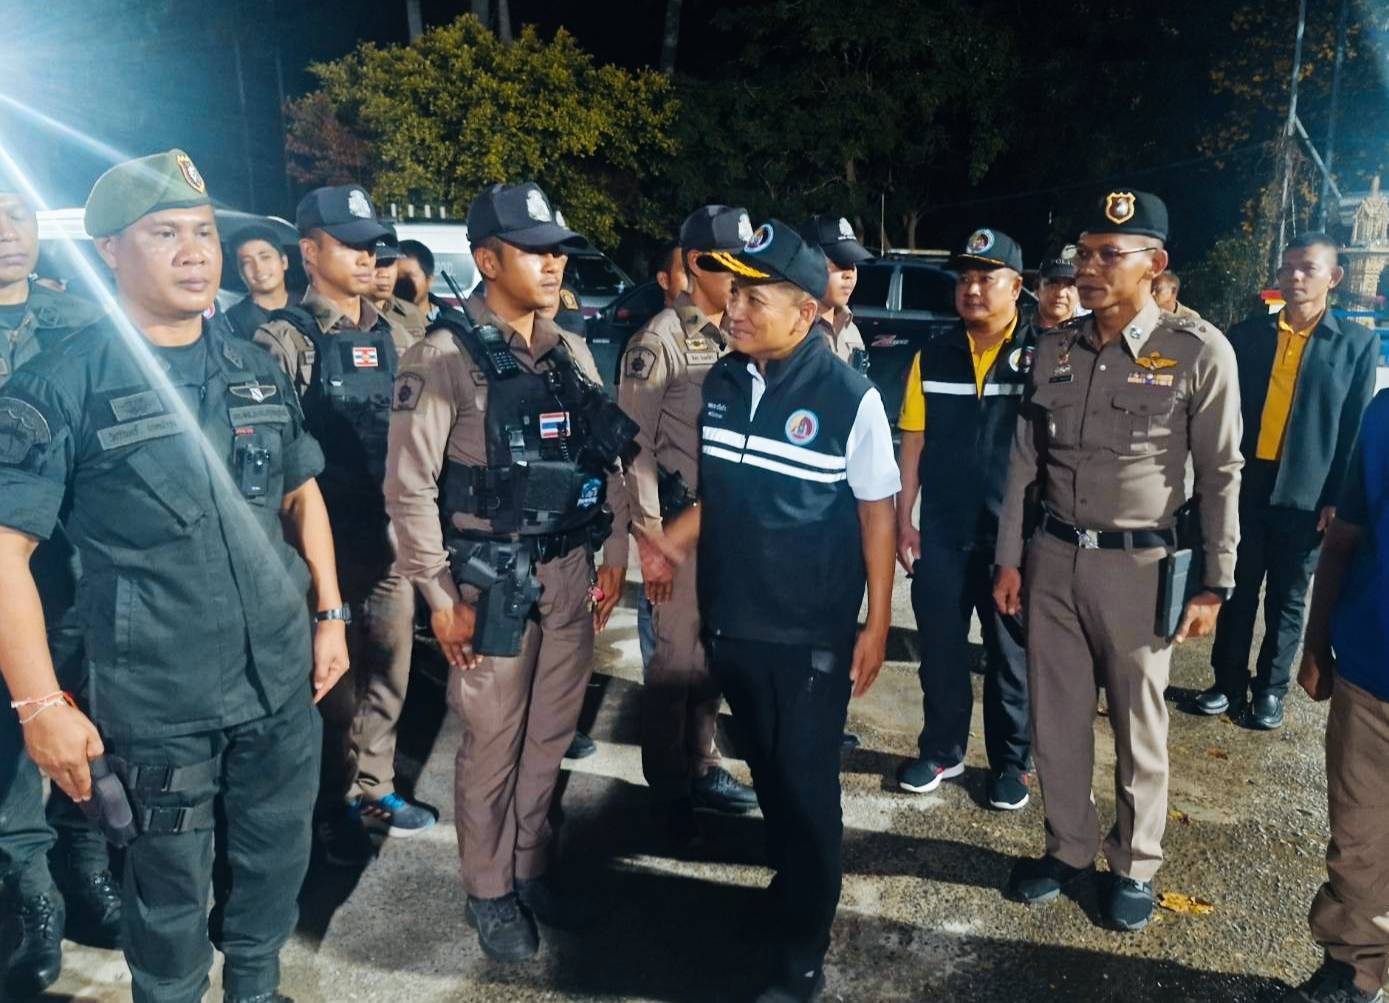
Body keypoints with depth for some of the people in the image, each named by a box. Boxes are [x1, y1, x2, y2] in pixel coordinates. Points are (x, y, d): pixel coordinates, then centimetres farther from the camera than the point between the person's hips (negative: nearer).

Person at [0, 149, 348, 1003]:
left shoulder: (258, 371, 5)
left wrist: (330, 614, 8)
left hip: (283, 683, 5)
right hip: (159, 705, -4)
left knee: (276, 861, 20)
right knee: (172, 887, 14)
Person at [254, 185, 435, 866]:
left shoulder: (393, 339, 9)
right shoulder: (285, 341, -8)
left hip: (393, 536, 5)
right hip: (326, 542, -5)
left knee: (388, 673, 15)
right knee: (332, 681, 8)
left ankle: (374, 787, 33)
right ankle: (335, 808, 26)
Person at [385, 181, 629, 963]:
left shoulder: (572, 352, 7)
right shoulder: (446, 355, -11)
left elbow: (608, 457, 13)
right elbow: (409, 484, -12)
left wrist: (614, 555, 11)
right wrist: (439, 595, -12)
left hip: (572, 571, 6)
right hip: (494, 578, -5)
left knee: (551, 733, 16)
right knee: (494, 741, 8)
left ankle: (532, 870, 36)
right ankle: (489, 892, 29)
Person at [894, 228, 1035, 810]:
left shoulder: (1041, 356, -6)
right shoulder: (933, 357, 4)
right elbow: (913, 440, 6)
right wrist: (903, 520, 2)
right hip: (940, 534, 3)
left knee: (1012, 655, 12)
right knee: (940, 650, 12)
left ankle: (1010, 761, 29)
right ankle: (941, 751, 30)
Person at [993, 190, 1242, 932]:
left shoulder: (1198, 352, -8)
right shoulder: (1053, 349, 4)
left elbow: (1221, 475, -5)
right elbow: (1023, 461, 7)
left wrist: (1215, 584, -6)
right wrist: (1009, 558, 6)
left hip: (1139, 565, -4)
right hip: (1054, 557, 4)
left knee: (1139, 727, 12)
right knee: (1056, 717, 13)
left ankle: (1135, 867, 32)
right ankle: (1068, 849, 33)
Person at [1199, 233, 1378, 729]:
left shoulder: (1357, 343, -1)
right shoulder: (1246, 334, 3)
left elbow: (1357, 429, -2)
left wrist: (1337, 499, -7)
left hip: (1304, 495, -1)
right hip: (1243, 486, 2)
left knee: (1287, 602, 10)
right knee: (1237, 593, 10)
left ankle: (1271, 690, 25)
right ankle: (1229, 684, 23)